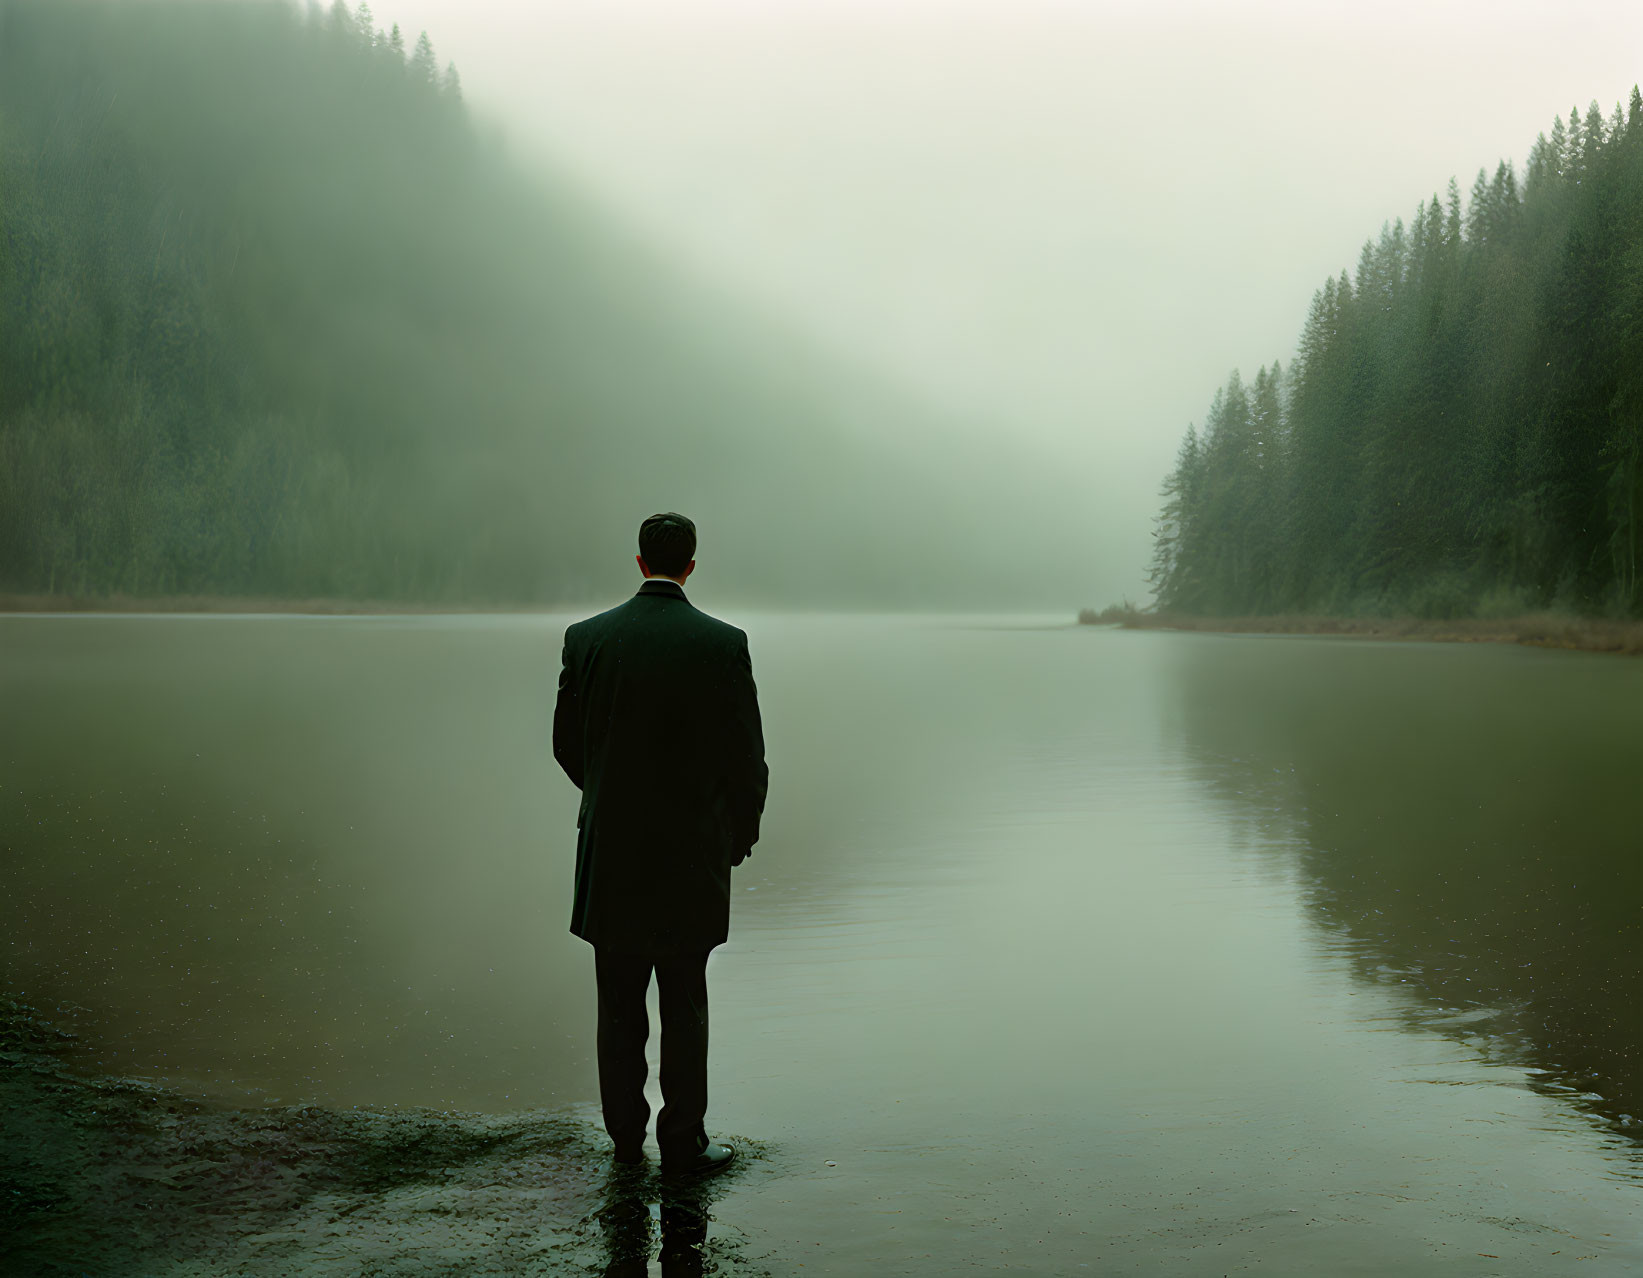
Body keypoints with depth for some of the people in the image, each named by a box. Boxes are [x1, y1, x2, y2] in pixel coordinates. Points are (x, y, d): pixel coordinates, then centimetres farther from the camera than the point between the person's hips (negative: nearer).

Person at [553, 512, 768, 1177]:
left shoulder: (588, 637, -3)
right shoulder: (724, 643, -9)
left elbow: (567, 743, 4)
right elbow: (746, 755, -6)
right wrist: (741, 833, 10)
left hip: (610, 848, 2)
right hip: (692, 849, -2)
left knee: (619, 1003, 12)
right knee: (683, 1004, 6)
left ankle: (626, 1134, 22)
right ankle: (682, 1141, 12)